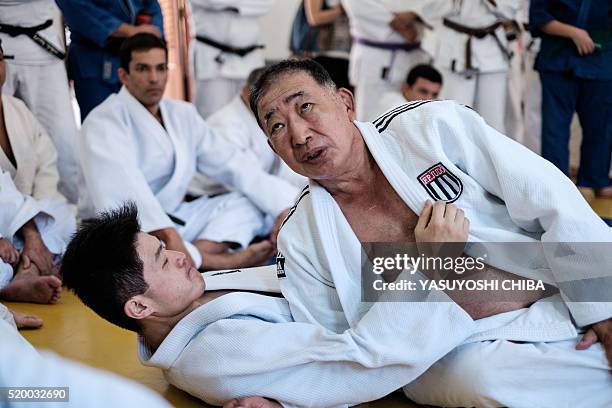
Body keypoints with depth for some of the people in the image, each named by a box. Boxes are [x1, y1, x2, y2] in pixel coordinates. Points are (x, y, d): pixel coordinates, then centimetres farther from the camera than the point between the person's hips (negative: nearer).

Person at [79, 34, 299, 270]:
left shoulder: (183, 114, 10)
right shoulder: (105, 121, -11)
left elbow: (231, 163, 3)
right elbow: (121, 184, -29)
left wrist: (289, 204, -7)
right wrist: (163, 230, -43)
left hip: (175, 218, 7)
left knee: (247, 202, -4)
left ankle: (197, 253, -28)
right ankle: (222, 262, -20)